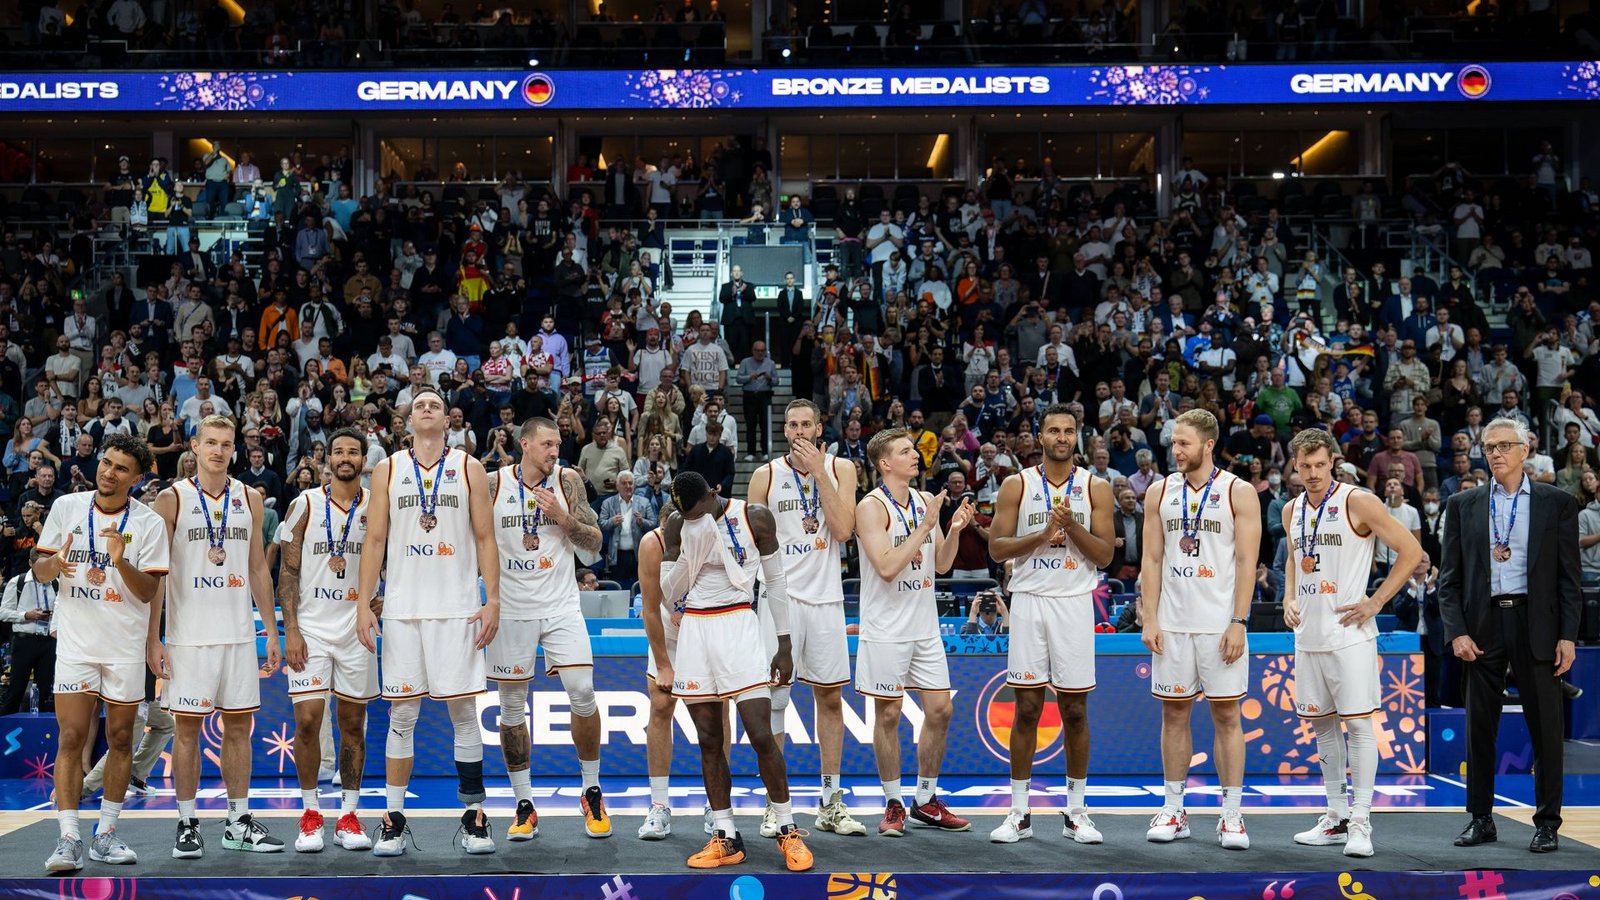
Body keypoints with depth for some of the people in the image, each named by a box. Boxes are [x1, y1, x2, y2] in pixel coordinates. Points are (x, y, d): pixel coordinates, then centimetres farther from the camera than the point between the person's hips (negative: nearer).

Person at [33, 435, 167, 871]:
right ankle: (69, 840, -5)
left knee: (120, 740, 6)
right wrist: (56, 564, -16)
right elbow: (39, 572, 7)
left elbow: (148, 592, -6)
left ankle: (105, 836, 17)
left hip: (125, 646, 0)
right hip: (75, 640, 0)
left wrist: (121, 561, -23)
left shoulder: (149, 523, -4)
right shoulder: (65, 507, 2)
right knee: (70, 739, -7)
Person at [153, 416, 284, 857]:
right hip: (189, 635, -3)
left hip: (239, 634, 4)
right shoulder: (171, 499, -2)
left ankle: (239, 822, 15)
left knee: (239, 725, 7)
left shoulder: (249, 499, 9)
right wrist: (152, 640, -9)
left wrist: (271, 630, 9)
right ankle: (187, 824, 9)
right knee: (188, 726, 1)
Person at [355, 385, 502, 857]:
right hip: (402, 609, 1)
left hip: (458, 608, -1)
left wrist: (493, 601, -4)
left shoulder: (470, 469, 6)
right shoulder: (388, 469, 9)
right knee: (401, 715, 3)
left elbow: (485, 538, 5)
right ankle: (394, 819, 11)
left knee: (464, 711, 1)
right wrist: (363, 604, -1)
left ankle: (474, 817, 10)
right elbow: (375, 540, 7)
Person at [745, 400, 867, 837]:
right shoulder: (765, 475, 2)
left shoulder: (840, 469, 4)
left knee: (830, 698, 8)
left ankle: (831, 802, 17)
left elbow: (843, 531, -9)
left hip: (825, 597, 2)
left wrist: (819, 472, -12)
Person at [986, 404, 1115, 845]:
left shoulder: (1095, 487, 5)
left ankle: (1075, 812, 14)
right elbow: (996, 547, -1)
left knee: (1075, 711, 4)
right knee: (1027, 709, 2)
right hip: (1029, 601, 0)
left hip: (1074, 604, 0)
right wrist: (1041, 536, -14)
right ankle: (1019, 813, 9)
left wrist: (1072, 527, -14)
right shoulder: (1017, 485, 4)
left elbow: (1105, 555, 0)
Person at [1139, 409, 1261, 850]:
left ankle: (1231, 816, 6)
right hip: (1172, 623, 3)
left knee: (1226, 715, 1)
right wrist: (1150, 619, -1)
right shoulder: (1160, 492, 8)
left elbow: (1246, 562, -4)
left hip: (1220, 624, -3)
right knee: (1174, 713, 7)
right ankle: (1174, 811, 16)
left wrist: (1238, 623, -11)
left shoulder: (1239, 492, -1)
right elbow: (1152, 559, 7)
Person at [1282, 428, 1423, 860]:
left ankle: (1360, 822, -3)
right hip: (1308, 634, 7)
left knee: (1358, 722, -6)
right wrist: (1289, 599, 9)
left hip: (1349, 633, -7)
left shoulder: (1358, 502, -10)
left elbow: (1411, 551, -10)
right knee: (1322, 724, 11)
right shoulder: (1292, 511, 10)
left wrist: (1374, 602, -11)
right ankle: (1336, 816, 19)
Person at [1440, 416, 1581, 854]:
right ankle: (1481, 819, 16)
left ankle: (1547, 823, 12)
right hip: (1482, 625, 2)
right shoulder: (1462, 505, 8)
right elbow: (1450, 577, 6)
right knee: (1480, 726, 6)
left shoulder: (1557, 503, 4)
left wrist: (1568, 636, -6)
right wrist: (1456, 632, -4)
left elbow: (1569, 575, 2)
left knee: (1546, 727, 2)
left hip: (1536, 624, -2)